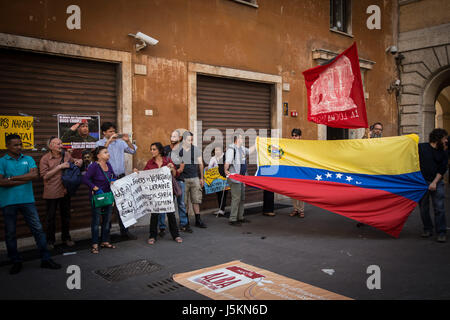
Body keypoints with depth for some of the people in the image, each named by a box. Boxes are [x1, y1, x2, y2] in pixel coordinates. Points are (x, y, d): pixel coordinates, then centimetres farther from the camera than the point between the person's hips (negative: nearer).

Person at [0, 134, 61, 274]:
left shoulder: (28, 159, 8)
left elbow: (34, 175, -8)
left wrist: (13, 178, -10)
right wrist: (24, 180, -11)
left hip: (27, 200, 1)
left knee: (38, 229, 1)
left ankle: (46, 259, 9)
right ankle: (16, 262, 23)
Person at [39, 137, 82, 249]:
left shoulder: (66, 155, 5)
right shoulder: (45, 159, -8)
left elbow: (72, 161, 27)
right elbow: (44, 175, -14)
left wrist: (78, 161, 3)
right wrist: (59, 167, -18)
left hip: (65, 190, 4)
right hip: (52, 192, -4)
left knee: (66, 215, 14)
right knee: (51, 216, 6)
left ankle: (66, 237, 29)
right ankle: (50, 240, 20)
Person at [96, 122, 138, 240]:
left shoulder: (120, 142, 10)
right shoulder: (100, 143, 3)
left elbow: (133, 151, 8)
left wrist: (127, 141, -7)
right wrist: (109, 141, -20)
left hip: (121, 177, 3)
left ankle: (124, 230, 18)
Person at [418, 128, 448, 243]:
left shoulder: (443, 154, 9)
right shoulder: (421, 147, 1)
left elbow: (442, 169, 2)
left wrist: (434, 182, -10)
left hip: (437, 183, 1)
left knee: (439, 208, -5)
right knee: (423, 208, 6)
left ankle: (441, 233, 2)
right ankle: (427, 229, 21)